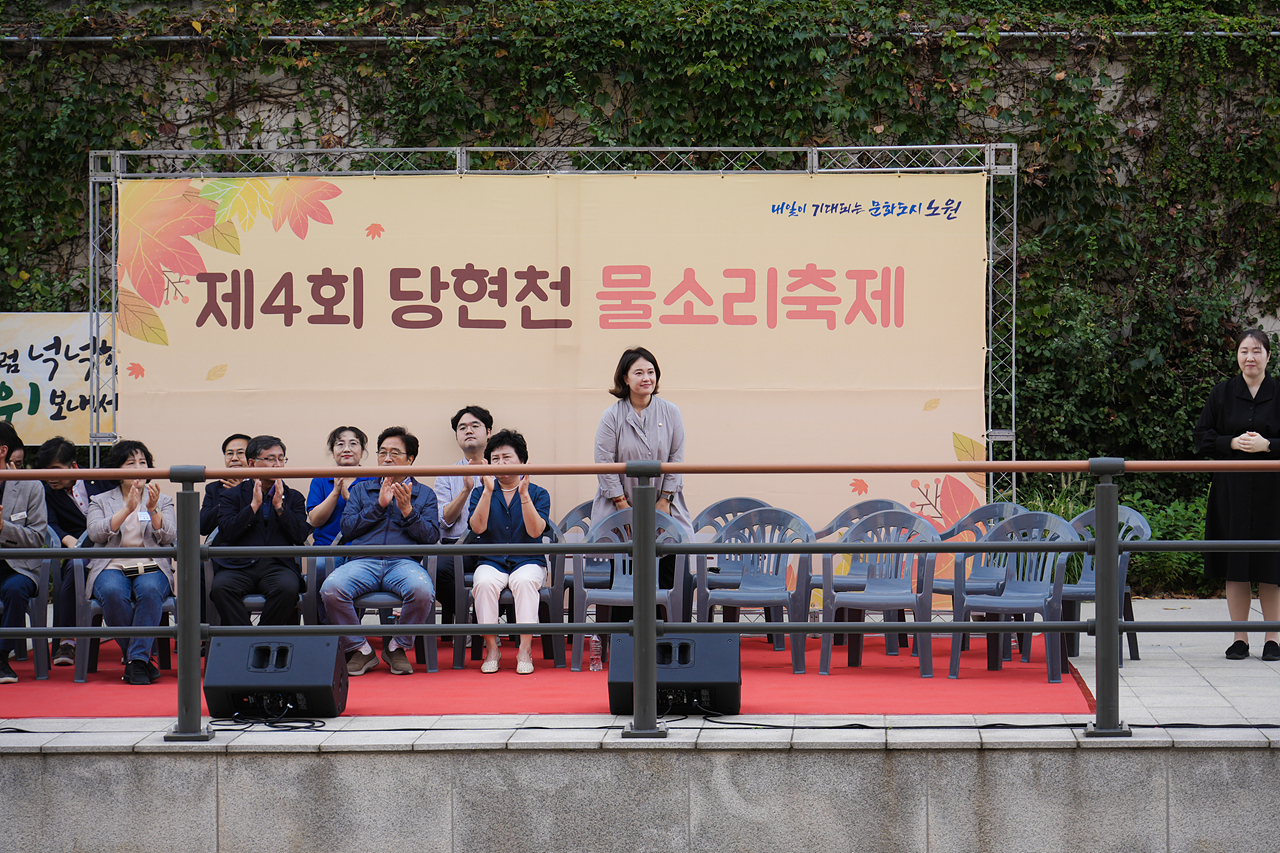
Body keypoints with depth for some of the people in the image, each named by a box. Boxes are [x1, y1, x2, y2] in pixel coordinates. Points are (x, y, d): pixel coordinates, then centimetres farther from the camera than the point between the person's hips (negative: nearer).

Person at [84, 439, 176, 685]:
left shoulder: (163, 501, 19)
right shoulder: (100, 501, 16)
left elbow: (169, 537, 2)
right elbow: (97, 533, -5)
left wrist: (153, 510, -14)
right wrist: (127, 509, -15)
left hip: (151, 568, 0)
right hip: (113, 567, 0)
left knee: (150, 590, -36)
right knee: (113, 592, -36)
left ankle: (137, 660, -33)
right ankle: (142, 657, -22)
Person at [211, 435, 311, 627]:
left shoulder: (293, 497, 20)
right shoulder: (233, 495, 15)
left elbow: (301, 536, 6)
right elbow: (226, 533, -1)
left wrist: (280, 506, -3)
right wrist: (254, 505, -5)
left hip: (278, 565, 1)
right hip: (239, 565, -1)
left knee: (288, 588, -34)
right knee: (220, 587, -33)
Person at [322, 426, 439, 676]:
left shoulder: (424, 494, 21)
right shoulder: (361, 489, 25)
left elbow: (432, 537, 7)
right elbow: (347, 529, 10)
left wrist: (407, 511, -6)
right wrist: (379, 505, 1)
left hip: (404, 562, -1)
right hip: (363, 560, 1)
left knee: (422, 590, -37)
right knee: (331, 588, -32)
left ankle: (398, 647, -10)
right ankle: (360, 650, -11)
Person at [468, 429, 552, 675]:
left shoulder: (538, 493, 7)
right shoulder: (481, 493, 11)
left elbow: (535, 531, -10)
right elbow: (478, 527, -7)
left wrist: (523, 494, -18)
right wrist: (488, 490, -14)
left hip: (528, 560, -1)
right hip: (491, 560, 1)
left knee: (524, 581, -36)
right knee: (484, 582, -33)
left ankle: (525, 650, -30)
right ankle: (491, 649, -22)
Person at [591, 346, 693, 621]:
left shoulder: (670, 413, 2)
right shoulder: (612, 417, -3)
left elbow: (676, 460, 3)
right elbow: (605, 465, -5)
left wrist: (664, 502, -4)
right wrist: (624, 507, -10)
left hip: (662, 507, 1)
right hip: (621, 507, -1)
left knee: (678, 574, -9)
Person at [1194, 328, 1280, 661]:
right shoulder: (1222, 393, 7)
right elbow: (1202, 438, 6)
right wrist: (1232, 443, -10)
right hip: (1231, 489, 2)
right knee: (1235, 565, 2)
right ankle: (1240, 638, 9)